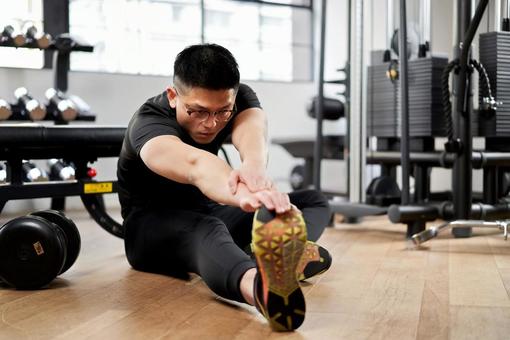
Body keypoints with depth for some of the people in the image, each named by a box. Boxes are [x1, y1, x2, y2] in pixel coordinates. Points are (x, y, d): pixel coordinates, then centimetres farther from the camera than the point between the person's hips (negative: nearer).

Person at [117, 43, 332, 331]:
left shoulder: (238, 98, -14)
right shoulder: (148, 122, -28)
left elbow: (251, 131, -40)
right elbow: (194, 164, -51)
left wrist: (253, 167, -66)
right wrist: (242, 195, -74)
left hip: (207, 212, 6)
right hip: (152, 224, -6)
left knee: (313, 201, -11)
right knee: (207, 230, -42)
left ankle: (284, 253, -47)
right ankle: (257, 284, -77)